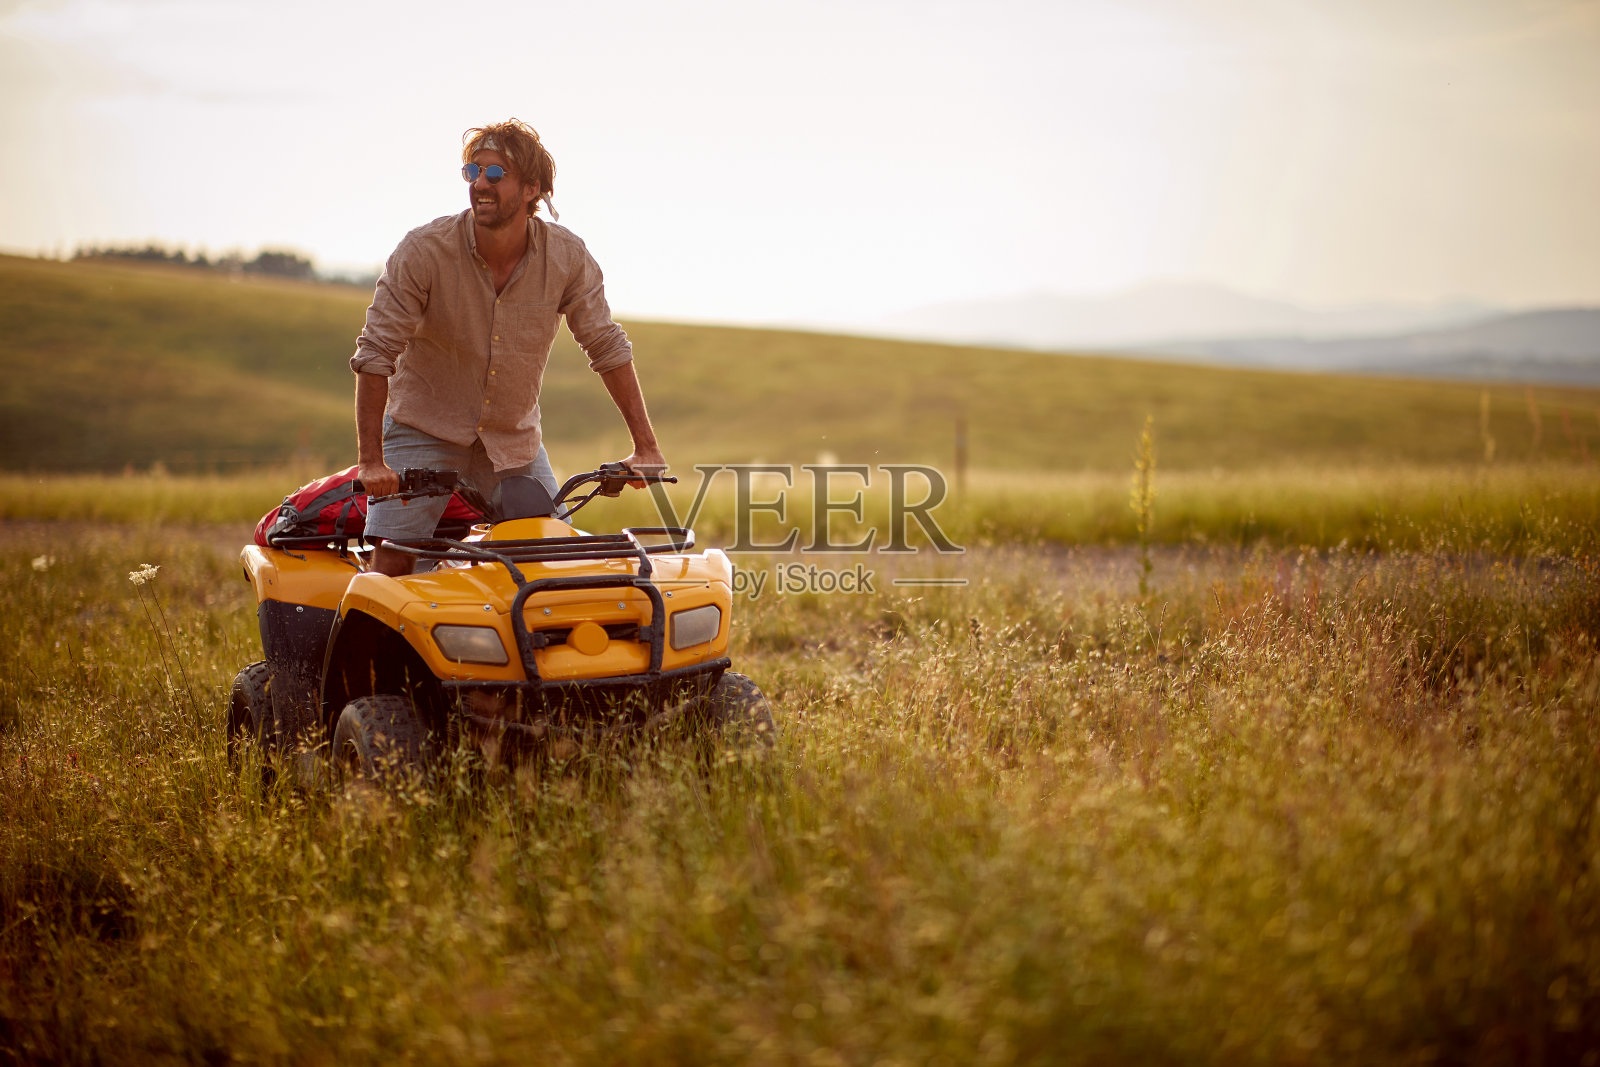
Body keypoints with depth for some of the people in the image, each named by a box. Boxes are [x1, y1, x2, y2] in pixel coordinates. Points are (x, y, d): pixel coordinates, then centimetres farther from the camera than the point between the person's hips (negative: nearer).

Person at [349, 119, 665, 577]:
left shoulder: (568, 257, -12)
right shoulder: (424, 250, -19)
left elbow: (607, 348, -4)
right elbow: (376, 352, -17)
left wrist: (646, 447, -9)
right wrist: (370, 459, -22)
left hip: (515, 438, 3)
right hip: (424, 427, -2)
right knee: (392, 559, -13)